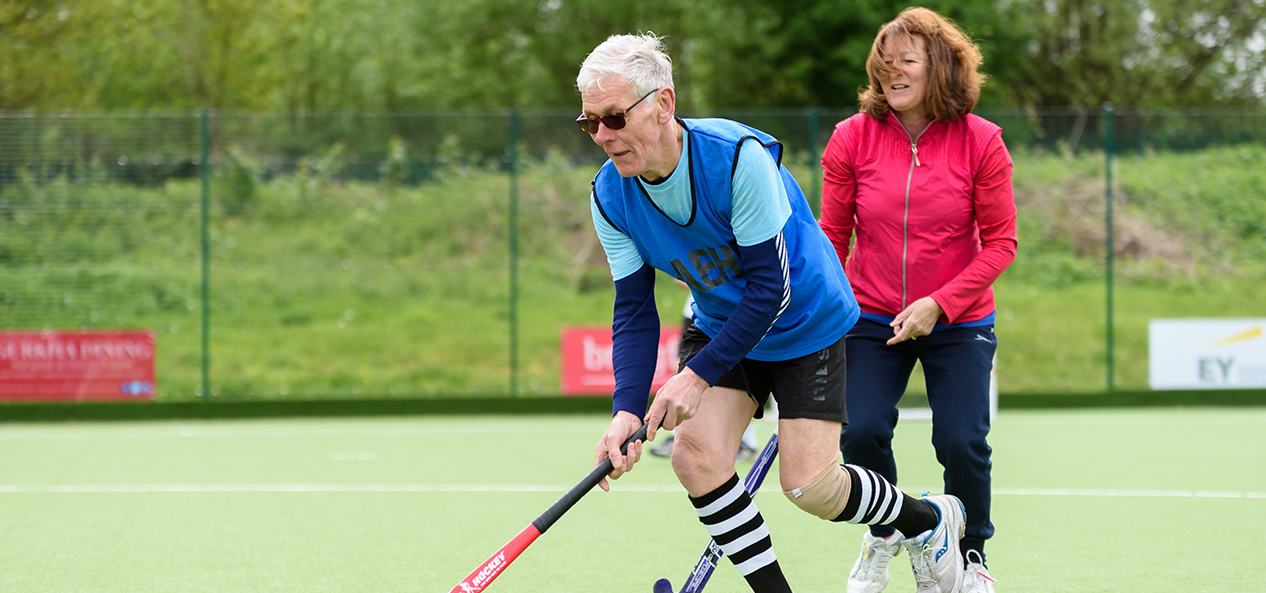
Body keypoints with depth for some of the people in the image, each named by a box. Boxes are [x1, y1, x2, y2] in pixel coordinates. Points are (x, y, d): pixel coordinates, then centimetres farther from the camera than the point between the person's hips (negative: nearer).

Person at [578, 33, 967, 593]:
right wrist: (627, 409, -25)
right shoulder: (610, 196, -15)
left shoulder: (739, 157, -32)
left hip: (806, 324, -5)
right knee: (695, 455, -16)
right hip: (719, 324, 5)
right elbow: (633, 310, -10)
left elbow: (771, 288, -28)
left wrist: (698, 374, -30)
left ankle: (930, 520, 23)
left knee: (809, 486, -7)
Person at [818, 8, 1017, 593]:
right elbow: (831, 237, 2)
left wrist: (938, 304, -17)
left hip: (958, 323, -1)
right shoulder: (851, 139, -6)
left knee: (961, 442, -10)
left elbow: (999, 242, -7)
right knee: (860, 431, -13)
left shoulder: (981, 142, -10)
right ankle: (884, 534, 19)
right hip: (871, 319, 1)